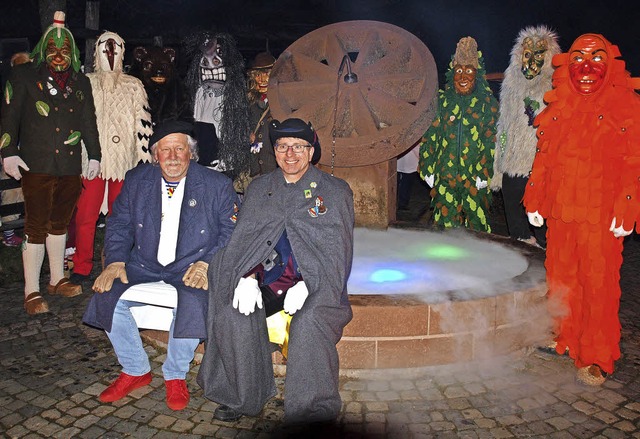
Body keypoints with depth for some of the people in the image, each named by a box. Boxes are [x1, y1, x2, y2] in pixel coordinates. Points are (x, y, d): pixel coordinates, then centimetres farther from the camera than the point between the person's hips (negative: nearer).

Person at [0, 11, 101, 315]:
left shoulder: (81, 83, 14)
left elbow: (89, 122, 18)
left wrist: (94, 155, 15)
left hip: (70, 166, 4)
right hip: (36, 165, -4)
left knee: (59, 224, 13)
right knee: (36, 227, -4)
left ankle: (57, 280, 25)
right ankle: (32, 292, 3)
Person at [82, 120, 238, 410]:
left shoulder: (217, 185, -2)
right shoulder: (136, 180, 7)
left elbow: (230, 231, -3)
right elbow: (119, 224, 9)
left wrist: (207, 263, -18)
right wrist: (115, 261, -7)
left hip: (191, 268, -3)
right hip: (144, 266, 4)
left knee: (193, 303, -33)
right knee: (108, 296, -18)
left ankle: (175, 376, -5)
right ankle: (135, 371, 5)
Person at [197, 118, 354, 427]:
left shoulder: (335, 192, 7)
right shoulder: (258, 188, 17)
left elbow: (337, 252, -1)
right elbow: (242, 239, 10)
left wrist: (306, 286, -16)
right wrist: (248, 277, -10)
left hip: (315, 284, -3)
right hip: (268, 281, 3)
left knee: (310, 322, -32)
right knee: (231, 313, -22)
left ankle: (312, 413, -16)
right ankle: (242, 398, -3)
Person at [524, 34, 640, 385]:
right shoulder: (558, 106, 12)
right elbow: (543, 155, 14)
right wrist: (534, 200, 10)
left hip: (601, 214, -4)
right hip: (560, 210, 4)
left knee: (599, 282, -1)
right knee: (560, 277, 11)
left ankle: (596, 358, 10)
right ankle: (564, 339, 29)